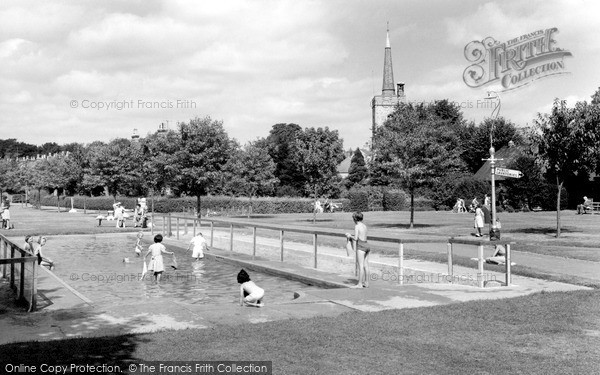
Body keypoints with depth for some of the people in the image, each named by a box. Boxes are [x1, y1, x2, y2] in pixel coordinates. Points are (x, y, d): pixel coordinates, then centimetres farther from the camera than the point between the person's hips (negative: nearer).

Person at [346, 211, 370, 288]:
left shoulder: (357, 226, -10)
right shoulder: (364, 225, 13)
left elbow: (356, 238, -14)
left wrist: (350, 236, 5)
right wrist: (351, 235, 22)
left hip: (361, 247, -8)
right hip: (366, 245, 8)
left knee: (361, 266, -5)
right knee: (366, 265, 11)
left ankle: (360, 284, -2)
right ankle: (366, 283, 16)